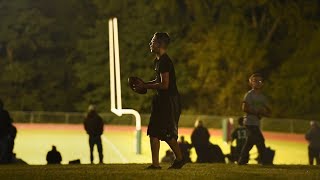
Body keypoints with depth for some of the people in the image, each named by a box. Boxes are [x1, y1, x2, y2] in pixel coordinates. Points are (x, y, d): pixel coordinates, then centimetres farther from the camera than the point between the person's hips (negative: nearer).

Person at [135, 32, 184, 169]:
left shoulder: (165, 62, -18)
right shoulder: (157, 61, 14)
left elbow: (164, 85, -22)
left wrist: (145, 86, -16)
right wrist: (144, 84, 9)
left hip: (170, 101, -10)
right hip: (161, 99, 10)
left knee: (168, 133, -4)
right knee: (153, 131, 4)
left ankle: (179, 159, 12)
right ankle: (155, 163, 5)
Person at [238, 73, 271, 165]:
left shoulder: (263, 97, 14)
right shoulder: (249, 95, -6)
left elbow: (269, 112, 12)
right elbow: (245, 108, -17)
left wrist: (262, 112, -10)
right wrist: (257, 112, -16)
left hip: (256, 123, 8)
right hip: (250, 122, -8)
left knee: (250, 142, 13)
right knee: (260, 141, -12)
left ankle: (242, 160, 20)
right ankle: (264, 161, -8)